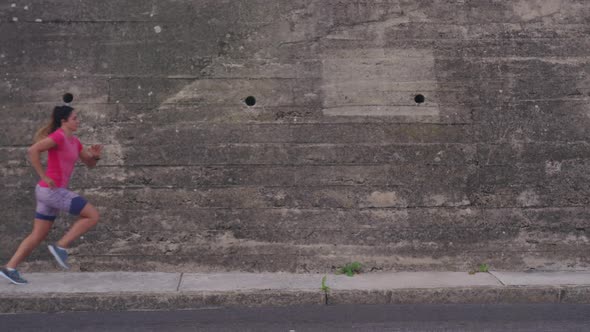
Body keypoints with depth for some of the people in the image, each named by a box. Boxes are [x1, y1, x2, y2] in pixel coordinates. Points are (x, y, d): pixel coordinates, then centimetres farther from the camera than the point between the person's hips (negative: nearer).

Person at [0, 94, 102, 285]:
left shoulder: (74, 141, 17)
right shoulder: (58, 136, -13)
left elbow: (90, 164, 21)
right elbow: (32, 150, -24)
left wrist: (96, 154, -2)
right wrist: (44, 177, -20)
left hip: (50, 192, 10)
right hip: (51, 191, -10)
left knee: (38, 236, 13)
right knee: (93, 216, -9)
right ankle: (60, 247, -5)